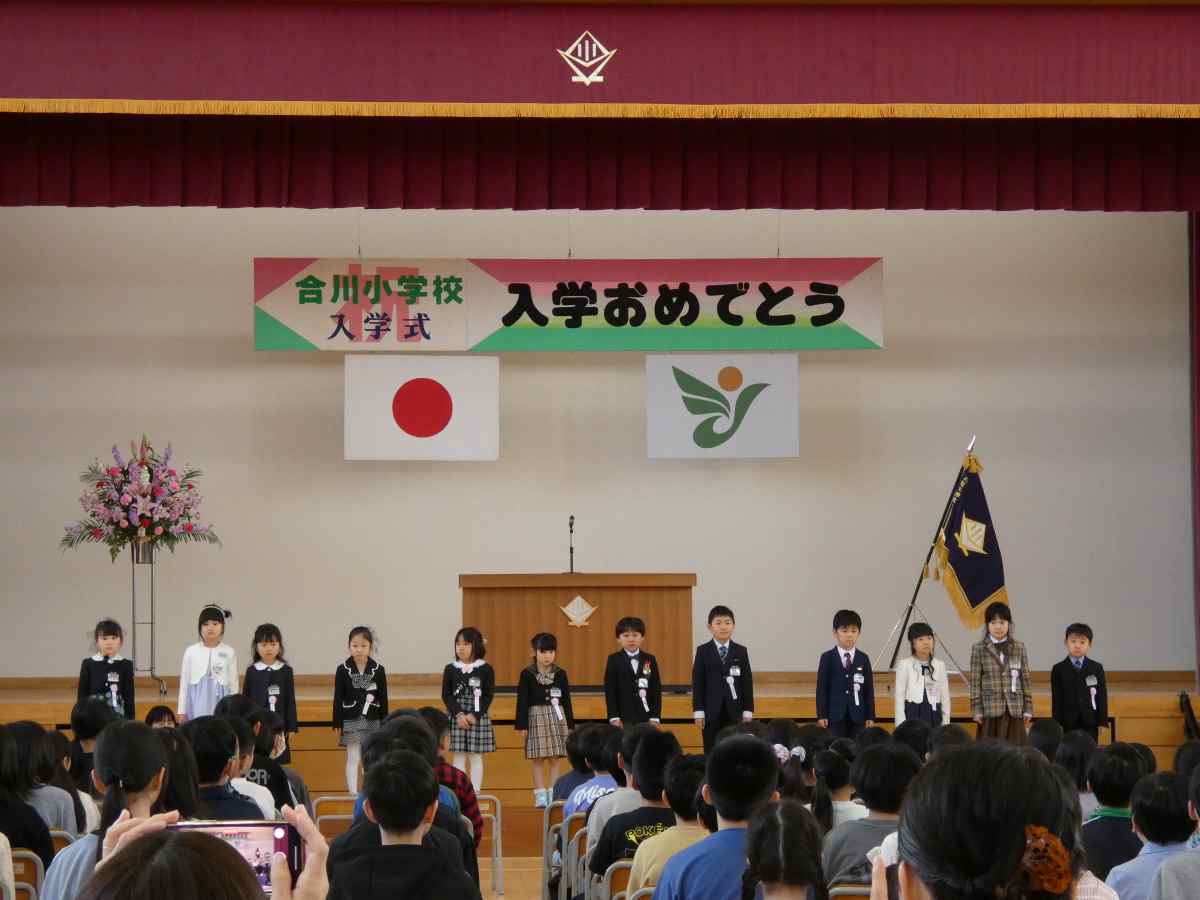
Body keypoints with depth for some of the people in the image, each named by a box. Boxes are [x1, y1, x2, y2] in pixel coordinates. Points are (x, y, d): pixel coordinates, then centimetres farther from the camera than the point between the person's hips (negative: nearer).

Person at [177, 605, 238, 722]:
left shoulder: (229, 652, 0)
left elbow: (233, 684, 5)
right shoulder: (191, 652, 2)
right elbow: (184, 683, 6)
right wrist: (182, 711, 5)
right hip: (197, 707, 1)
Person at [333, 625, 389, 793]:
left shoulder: (378, 670, -1)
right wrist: (337, 724, -4)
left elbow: (383, 699, 2)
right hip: (351, 721, -1)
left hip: (372, 721, 1)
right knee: (352, 760, 1)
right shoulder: (343, 670, -4)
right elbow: (338, 699, -1)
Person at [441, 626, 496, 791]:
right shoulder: (450, 669, 3)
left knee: (476, 757, 3)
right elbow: (446, 695, -1)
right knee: (459, 757, 2)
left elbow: (488, 696, -3)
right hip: (456, 717, 1)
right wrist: (458, 714, -14)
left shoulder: (486, 669, -1)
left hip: (478, 717, -1)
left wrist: (474, 715, -13)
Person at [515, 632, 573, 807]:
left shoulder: (560, 673, 5)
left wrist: (570, 724, 7)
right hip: (536, 718, -2)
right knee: (538, 759, -1)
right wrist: (522, 725, -7)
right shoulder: (527, 674, -2)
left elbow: (566, 700, 8)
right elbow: (522, 701, -2)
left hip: (557, 718, 2)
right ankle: (540, 797, 5)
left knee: (556, 759, 3)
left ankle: (553, 796, 8)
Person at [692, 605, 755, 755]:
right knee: (711, 752, 1)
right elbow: (697, 682, -1)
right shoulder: (703, 651, 1)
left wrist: (748, 712, 0)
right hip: (711, 711, -1)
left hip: (734, 711, 1)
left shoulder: (741, 651, 5)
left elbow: (747, 682, 5)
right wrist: (698, 712, -7)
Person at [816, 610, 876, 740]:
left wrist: (870, 716, 2)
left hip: (858, 716, 2)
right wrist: (821, 715, -6)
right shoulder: (827, 658, 2)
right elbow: (821, 688, 0)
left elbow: (869, 689, 6)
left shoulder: (863, 659, 7)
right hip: (835, 715, -2)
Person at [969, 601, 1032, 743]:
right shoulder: (979, 649, 2)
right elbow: (975, 682, 1)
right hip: (990, 708, -1)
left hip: (1014, 709, 2)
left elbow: (1025, 679, 8)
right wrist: (976, 710, -4)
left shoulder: (1019, 648, 7)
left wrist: (1028, 708, 5)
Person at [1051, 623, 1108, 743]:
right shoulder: (1059, 670, 2)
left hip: (1090, 724, 1)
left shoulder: (1097, 668, 4)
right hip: (1068, 724, -1)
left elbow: (1102, 697, 4)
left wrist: (1102, 722, -2)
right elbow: (1056, 699, 0)